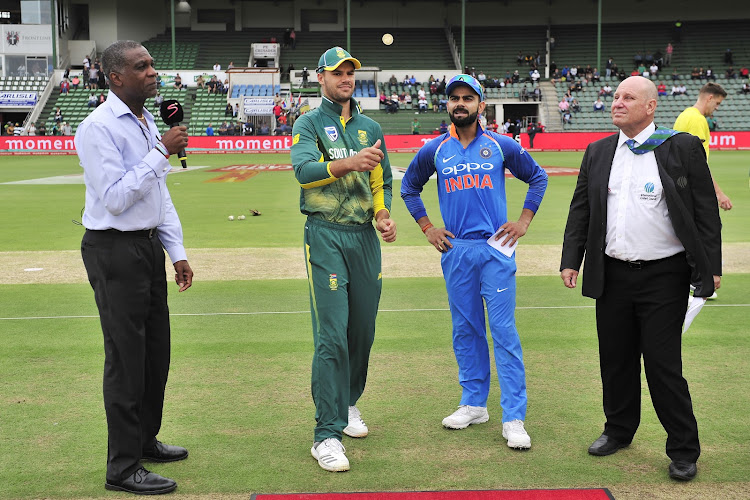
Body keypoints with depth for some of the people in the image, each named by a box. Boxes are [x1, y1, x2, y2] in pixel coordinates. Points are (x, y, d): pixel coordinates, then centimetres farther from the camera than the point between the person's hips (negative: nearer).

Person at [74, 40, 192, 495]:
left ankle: (146, 440, 34)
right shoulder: (98, 128, -16)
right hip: (115, 253, -9)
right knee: (127, 359, -2)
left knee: (156, 352, 17)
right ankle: (123, 468, 9)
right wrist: (162, 153, -22)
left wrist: (177, 252, 14)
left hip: (149, 245, 9)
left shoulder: (147, 122, 12)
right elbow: (115, 198, -22)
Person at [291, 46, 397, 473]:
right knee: (332, 336, -11)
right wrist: (348, 163, -35)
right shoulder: (309, 124, 0)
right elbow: (304, 172, -18)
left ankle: (348, 403, 33)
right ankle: (327, 434, -9)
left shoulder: (370, 128, 16)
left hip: (365, 236, 5)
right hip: (326, 237, -5)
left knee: (364, 330, 11)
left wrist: (384, 214, -1)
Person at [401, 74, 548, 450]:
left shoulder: (502, 146, 1)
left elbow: (538, 177, 13)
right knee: (465, 329, 10)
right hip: (456, 250, 3)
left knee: (504, 331, -5)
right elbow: (409, 187, 19)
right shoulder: (434, 150, 5)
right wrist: (426, 228, 10)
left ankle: (514, 418, -3)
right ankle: (474, 404, 23)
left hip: (496, 248, -2)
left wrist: (524, 221, 4)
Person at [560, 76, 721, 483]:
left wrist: (711, 268, -5)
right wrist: (570, 260, 5)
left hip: (664, 276, -4)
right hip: (612, 276, 4)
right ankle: (619, 430, 32)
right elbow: (580, 210, 12)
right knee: (616, 360, 13)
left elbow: (706, 212, -2)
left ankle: (683, 449, 13)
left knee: (663, 365, -2)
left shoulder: (682, 148, -3)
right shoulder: (597, 152, 9)